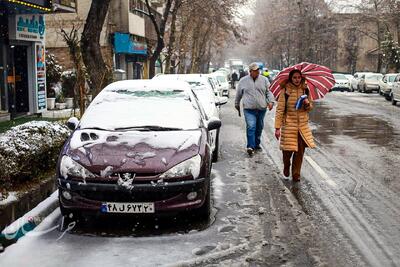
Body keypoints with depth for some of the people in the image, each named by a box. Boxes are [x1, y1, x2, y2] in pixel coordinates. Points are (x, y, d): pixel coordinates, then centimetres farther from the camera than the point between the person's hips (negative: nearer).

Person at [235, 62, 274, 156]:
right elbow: (238, 94, 17)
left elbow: (268, 92, 10)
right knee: (251, 127, -14)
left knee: (259, 127, 11)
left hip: (262, 108, 3)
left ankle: (257, 144, 27)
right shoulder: (243, 81, 6)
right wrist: (237, 105, 23)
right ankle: (250, 146, -15)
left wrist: (270, 101, -6)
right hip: (249, 109, -3)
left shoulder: (264, 80, 8)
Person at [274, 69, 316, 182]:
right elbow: (280, 109, -9)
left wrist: (308, 103, -9)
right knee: (288, 150, 0)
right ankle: (286, 167, 32)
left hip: (303, 125, 4)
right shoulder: (285, 91, -7)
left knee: (300, 151, 4)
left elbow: (310, 108, 16)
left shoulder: (305, 90, 5)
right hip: (289, 125, -3)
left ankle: (296, 174, 19)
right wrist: (277, 128, -13)